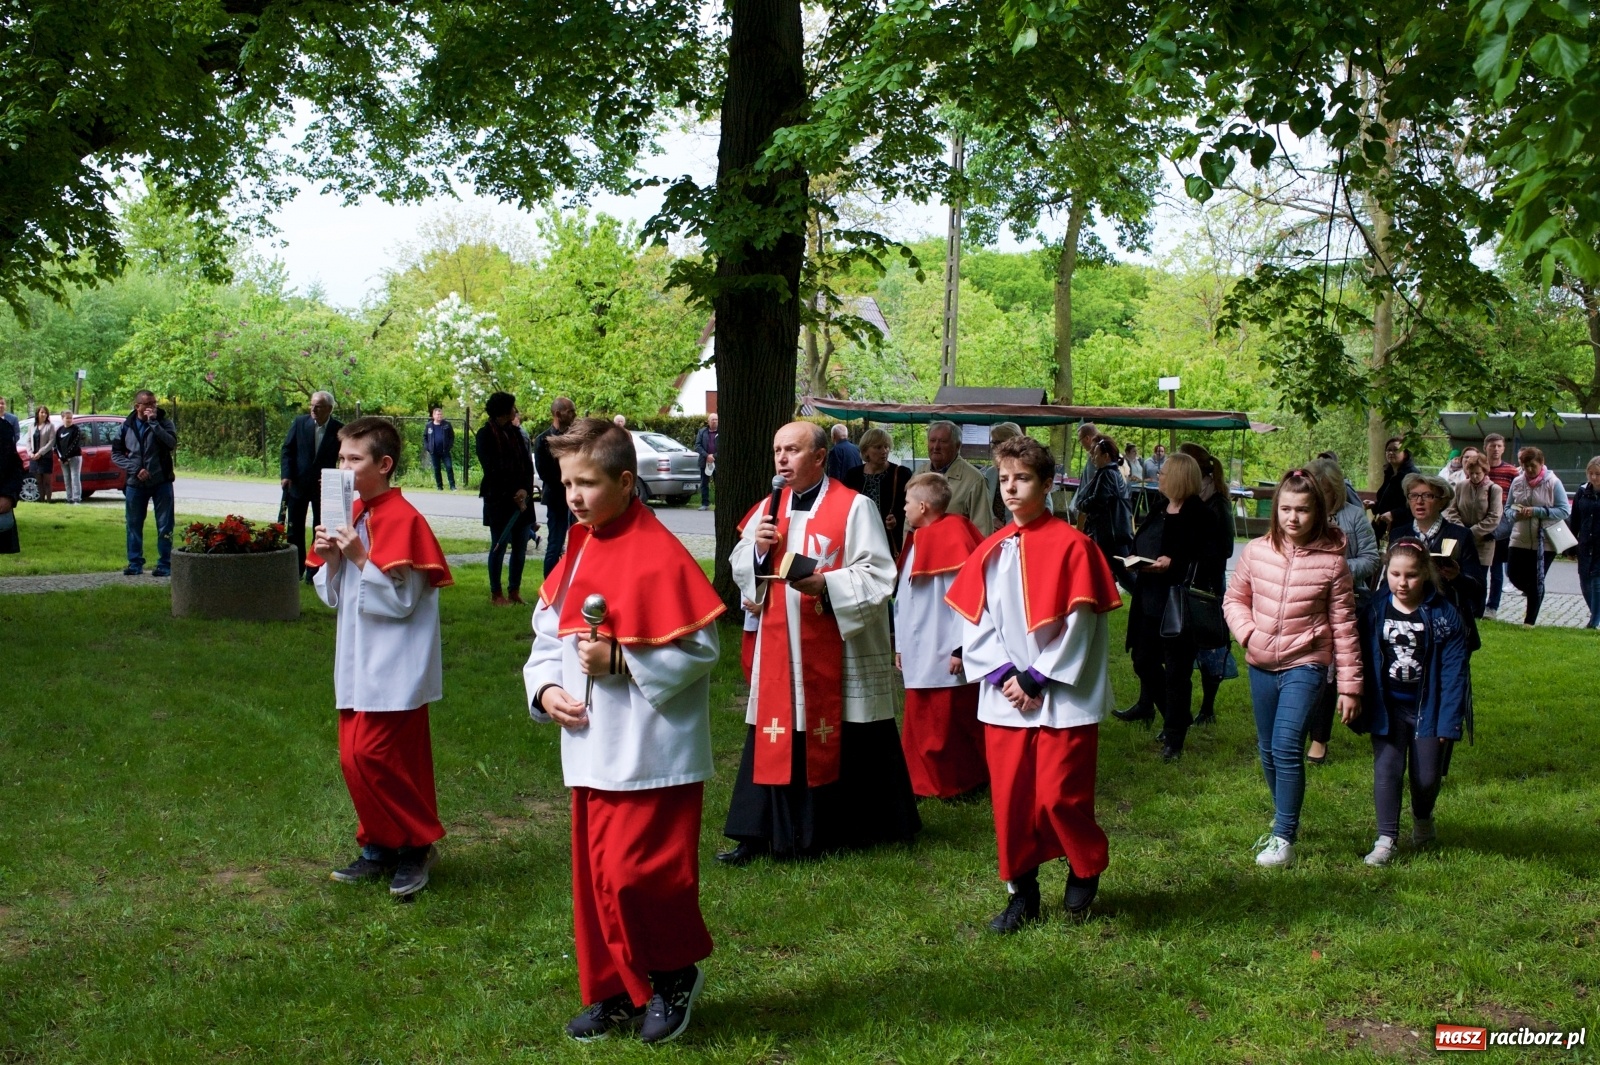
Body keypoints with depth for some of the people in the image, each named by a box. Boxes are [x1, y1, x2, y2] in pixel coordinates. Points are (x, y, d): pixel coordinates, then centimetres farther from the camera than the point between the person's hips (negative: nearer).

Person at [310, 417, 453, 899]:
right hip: (356, 662, 9)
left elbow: (401, 600, -17)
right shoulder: (350, 517, 11)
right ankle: (379, 848, 23)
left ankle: (418, 845, 5)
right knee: (354, 757, 11)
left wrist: (361, 558, -21)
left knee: (373, 755, -10)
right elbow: (332, 596, 15)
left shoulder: (403, 520, -14)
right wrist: (330, 560, -4)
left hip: (394, 668, -8)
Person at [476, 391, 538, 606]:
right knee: (499, 546, -1)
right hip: (498, 500, -5)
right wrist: (513, 495, -12)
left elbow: (527, 463, 7)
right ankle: (495, 594, 9)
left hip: (521, 498, 6)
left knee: (520, 547, 6)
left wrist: (525, 490, -10)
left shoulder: (514, 432, 13)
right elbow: (492, 469, -10)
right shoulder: (485, 434, -4)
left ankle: (514, 590, 17)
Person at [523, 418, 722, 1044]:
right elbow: (548, 631, 16)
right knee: (595, 879, 13)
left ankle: (676, 974, 16)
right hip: (591, 751, 8)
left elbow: (700, 651, -16)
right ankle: (614, 992, 27)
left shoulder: (659, 556, -16)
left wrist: (619, 661, -21)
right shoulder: (578, 550, 9)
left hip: (651, 753, -8)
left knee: (632, 876, -8)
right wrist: (545, 687, -1)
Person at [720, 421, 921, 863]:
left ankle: (857, 827, 19)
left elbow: (878, 576, -13)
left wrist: (826, 584, -26)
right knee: (777, 738, 5)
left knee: (846, 741, 4)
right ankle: (758, 833, 10)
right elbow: (741, 569, 15)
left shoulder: (855, 507, -8)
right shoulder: (769, 508, 11)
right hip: (780, 649, 5)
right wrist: (757, 548, -6)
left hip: (841, 652, -5)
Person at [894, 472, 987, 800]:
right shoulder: (918, 539, 12)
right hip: (920, 655, 9)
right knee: (922, 723, 12)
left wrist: (961, 648, -19)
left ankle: (960, 783, 14)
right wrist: (901, 644, 18)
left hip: (946, 657, -9)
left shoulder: (953, 536, -15)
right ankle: (926, 783, 21)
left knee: (952, 725, 1)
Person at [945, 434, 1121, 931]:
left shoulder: (1072, 546, -8)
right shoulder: (991, 551, 7)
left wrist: (1038, 680, -12)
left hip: (1064, 699, -4)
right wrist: (1003, 675, -7)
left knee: (1058, 796, -4)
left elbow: (1079, 625, -10)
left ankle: (1086, 868, 23)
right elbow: (975, 621, 6)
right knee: (1009, 798, 6)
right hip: (1004, 699, 5)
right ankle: (1022, 892, 20)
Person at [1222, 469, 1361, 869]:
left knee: (1287, 748, -16)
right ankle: (1284, 819, 36)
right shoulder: (1257, 551, -1)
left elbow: (1343, 626, -4)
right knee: (1268, 750, 15)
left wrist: (1349, 685, -3)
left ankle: (1284, 837, -8)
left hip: (1305, 665, -4)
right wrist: (1248, 632, -8)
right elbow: (1234, 598, 12)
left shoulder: (1332, 561, -8)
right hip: (1261, 666, 4)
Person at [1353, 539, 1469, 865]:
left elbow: (1453, 672, -9)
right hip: (1388, 708, 1)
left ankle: (1422, 817, 39)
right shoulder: (1375, 610, -5)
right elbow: (1363, 663, 0)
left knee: (1427, 776, 8)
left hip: (1427, 710, -1)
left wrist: (1449, 722, -12)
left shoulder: (1444, 615, -9)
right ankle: (1386, 839, 1)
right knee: (1387, 769, -6)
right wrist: (1362, 712, 0)